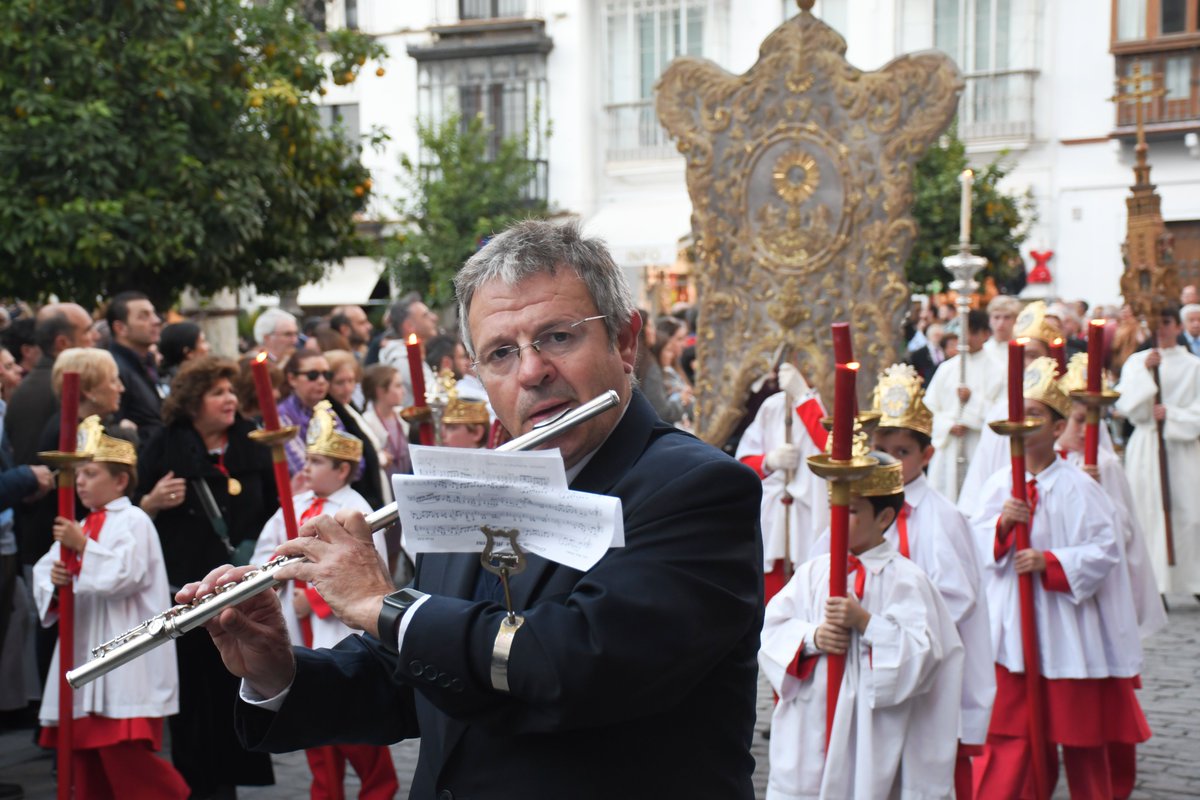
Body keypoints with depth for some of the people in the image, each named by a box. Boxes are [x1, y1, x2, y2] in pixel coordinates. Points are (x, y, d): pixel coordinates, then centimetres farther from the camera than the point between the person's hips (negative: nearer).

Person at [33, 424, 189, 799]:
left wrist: (83, 547, -18)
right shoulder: (80, 527, 18)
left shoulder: (133, 522, -6)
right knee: (85, 751, 9)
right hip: (85, 652, 8)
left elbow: (122, 575, -19)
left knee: (124, 750, -13)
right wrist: (52, 579, -8)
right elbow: (43, 571, 13)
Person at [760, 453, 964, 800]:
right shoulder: (813, 572, 10)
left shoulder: (905, 580, -3)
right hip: (808, 729, 4)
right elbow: (770, 630, 5)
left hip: (871, 735, -4)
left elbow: (920, 655, -12)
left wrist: (866, 623, -20)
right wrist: (811, 637, -13)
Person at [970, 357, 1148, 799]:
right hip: (1011, 624, 3)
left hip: (1066, 626, -3)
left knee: (1079, 731, 8)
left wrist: (1049, 562, -22)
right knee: (1010, 728, 5)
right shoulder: (999, 484, 4)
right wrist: (1002, 525, -16)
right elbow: (976, 545, 3)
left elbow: (1104, 551, -12)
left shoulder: (1077, 488, -9)